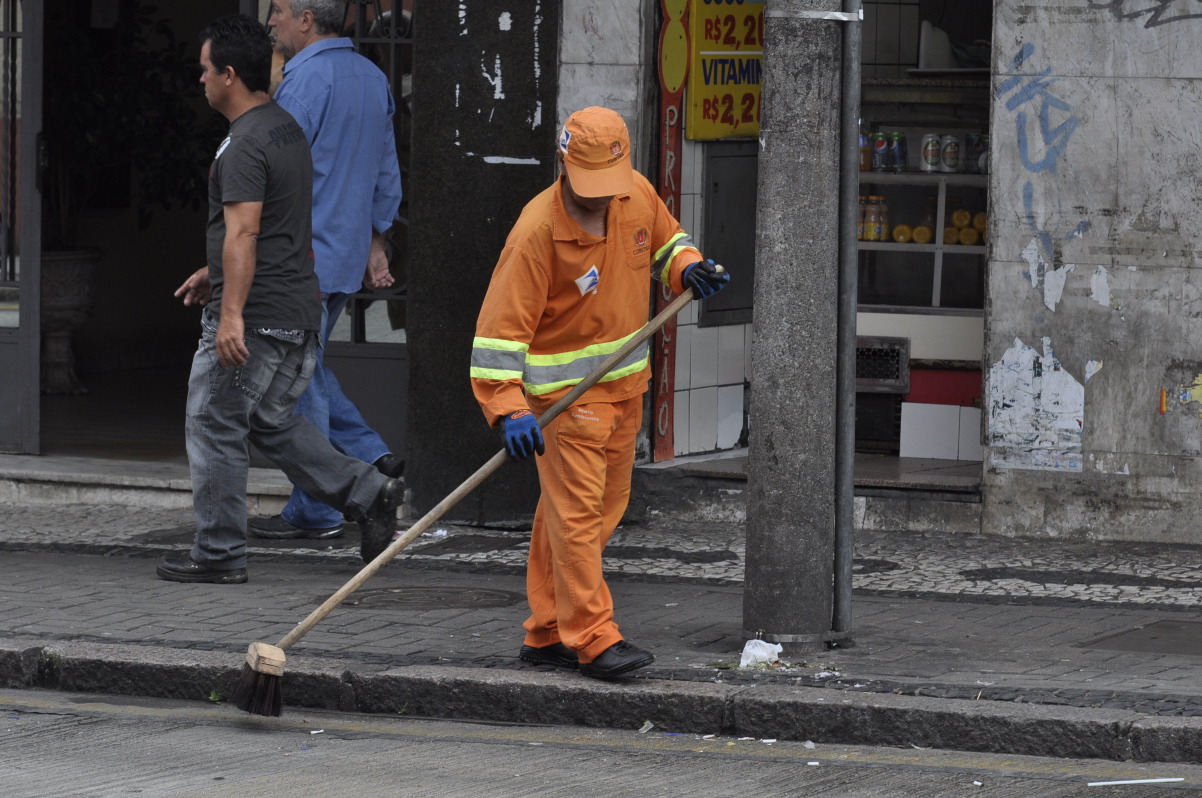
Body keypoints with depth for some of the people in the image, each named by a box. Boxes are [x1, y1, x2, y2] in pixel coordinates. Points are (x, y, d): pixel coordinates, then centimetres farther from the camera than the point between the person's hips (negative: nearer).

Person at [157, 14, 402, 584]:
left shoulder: (244, 147, -17)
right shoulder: (285, 128, 14)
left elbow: (243, 233, -26)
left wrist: (231, 313, -30)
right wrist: (214, 273, 32)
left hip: (252, 320, -10)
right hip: (298, 315, 10)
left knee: (215, 429, 1)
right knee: (270, 421, 20)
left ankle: (218, 554, 6)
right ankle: (366, 492, 10)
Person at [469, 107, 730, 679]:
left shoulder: (637, 194, -4)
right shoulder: (537, 232, -22)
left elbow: (665, 241, 19)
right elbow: (501, 326, -22)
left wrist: (687, 268, -5)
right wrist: (511, 411, -31)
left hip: (625, 383, 7)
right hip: (564, 389, -7)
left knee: (605, 509, 11)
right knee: (576, 510, -11)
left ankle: (547, 635, 19)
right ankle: (592, 639, -10)